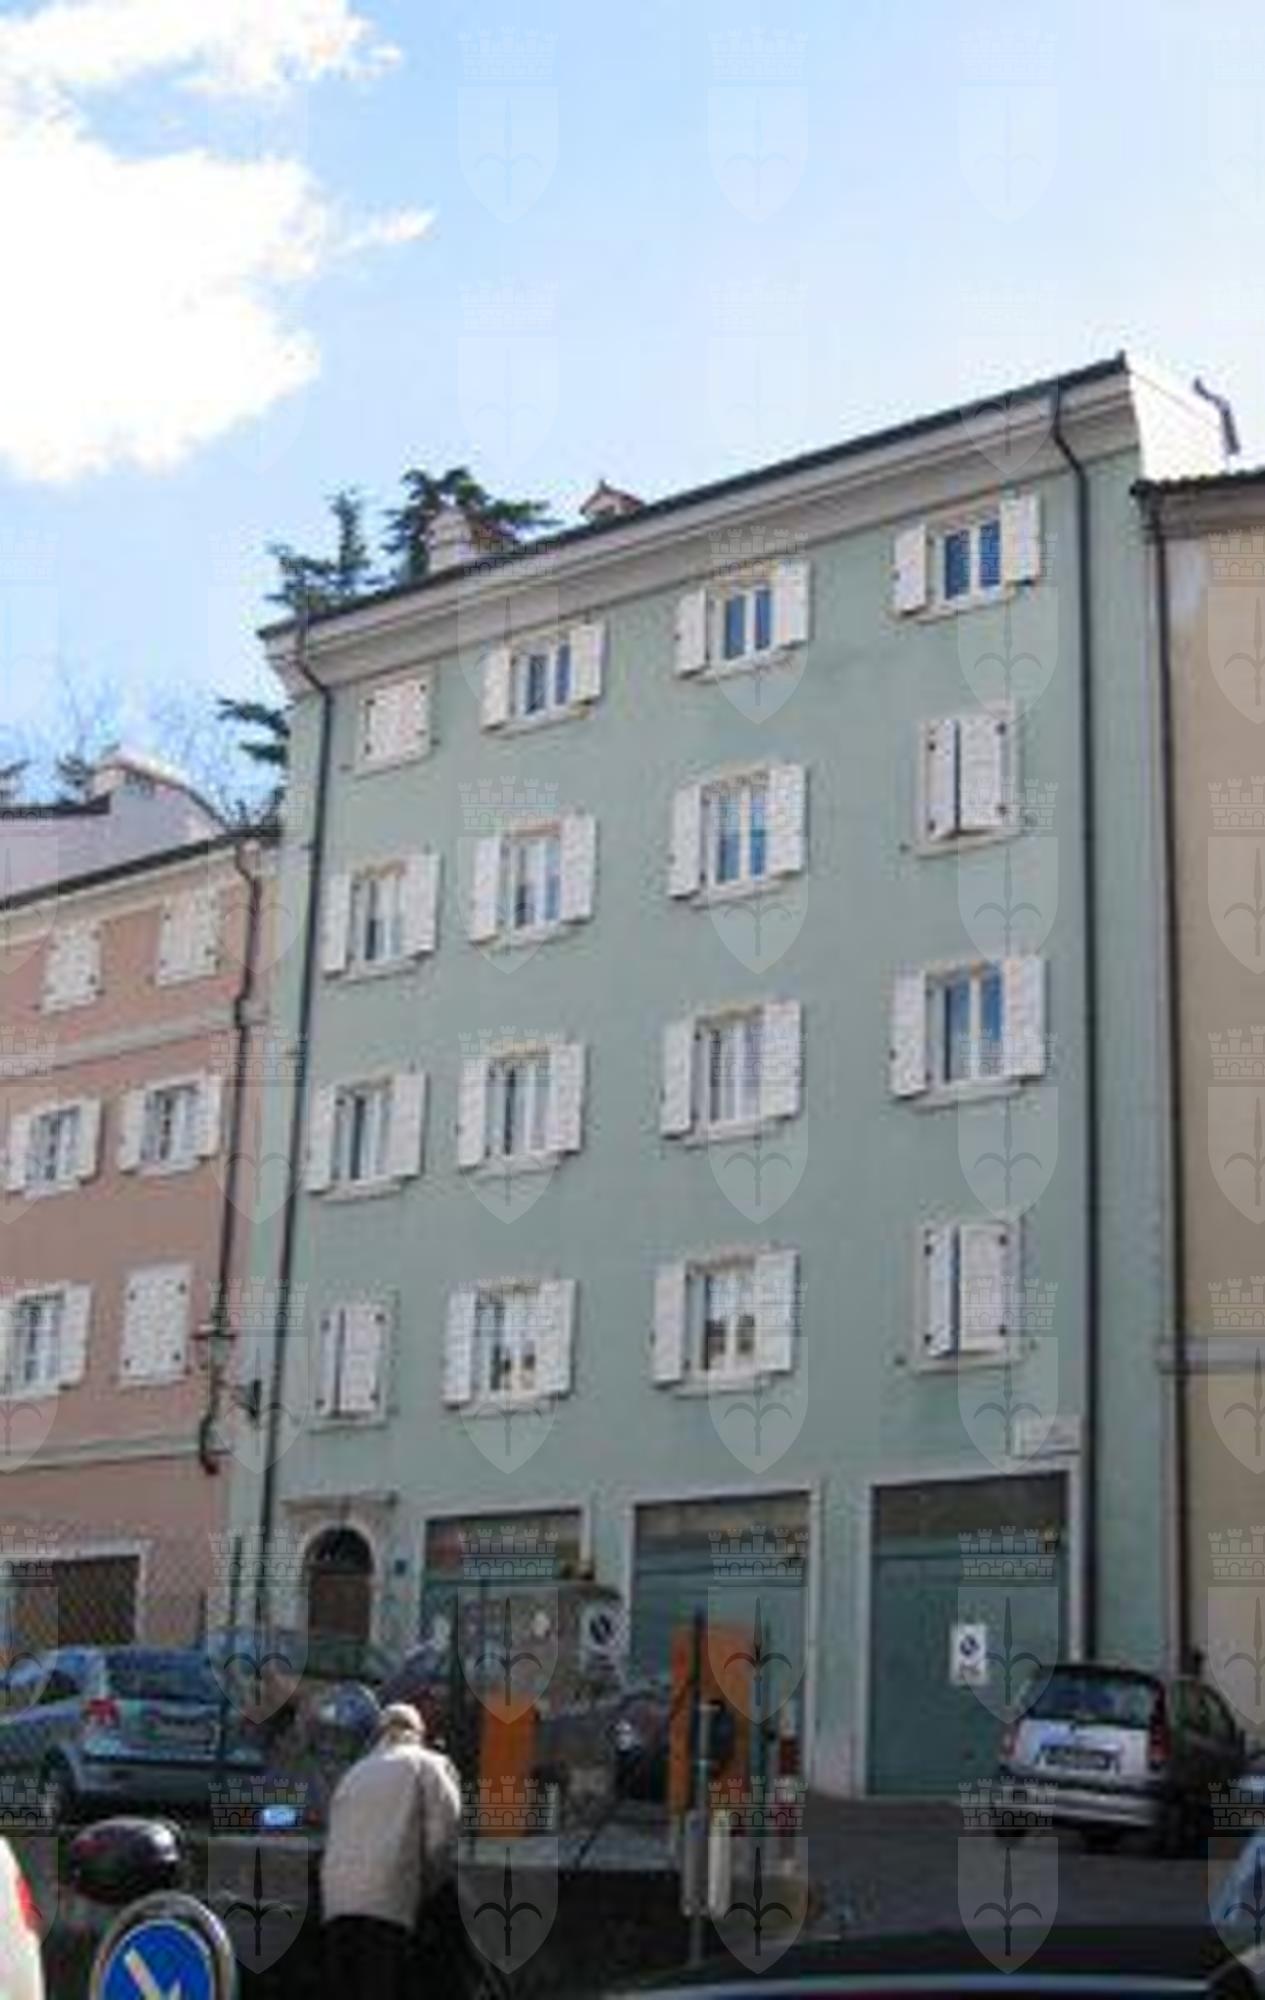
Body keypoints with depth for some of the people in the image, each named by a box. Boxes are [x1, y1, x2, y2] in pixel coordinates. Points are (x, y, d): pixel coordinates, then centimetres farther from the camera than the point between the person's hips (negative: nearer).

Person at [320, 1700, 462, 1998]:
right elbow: (443, 1830, 1)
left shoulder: (353, 1774, 28)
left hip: (337, 1901, 5)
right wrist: (425, 1882, 14)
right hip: (387, 1900, -5)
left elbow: (335, 1839, 18)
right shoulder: (426, 1765, 13)